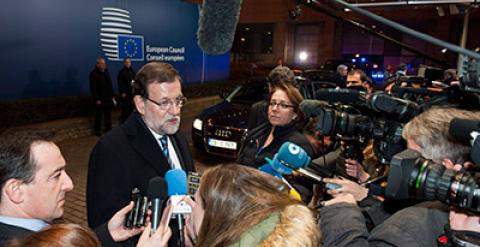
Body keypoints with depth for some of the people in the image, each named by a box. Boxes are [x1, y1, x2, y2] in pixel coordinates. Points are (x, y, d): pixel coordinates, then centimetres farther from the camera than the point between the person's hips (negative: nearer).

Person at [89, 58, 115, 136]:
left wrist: (112, 96, 12)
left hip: (108, 98, 6)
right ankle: (97, 130, 12)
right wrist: (97, 99, -18)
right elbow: (93, 88, -15)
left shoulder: (106, 72, 11)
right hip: (100, 99, -6)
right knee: (99, 115, 2)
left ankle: (108, 128, 23)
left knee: (108, 114, 12)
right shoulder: (94, 74, -10)